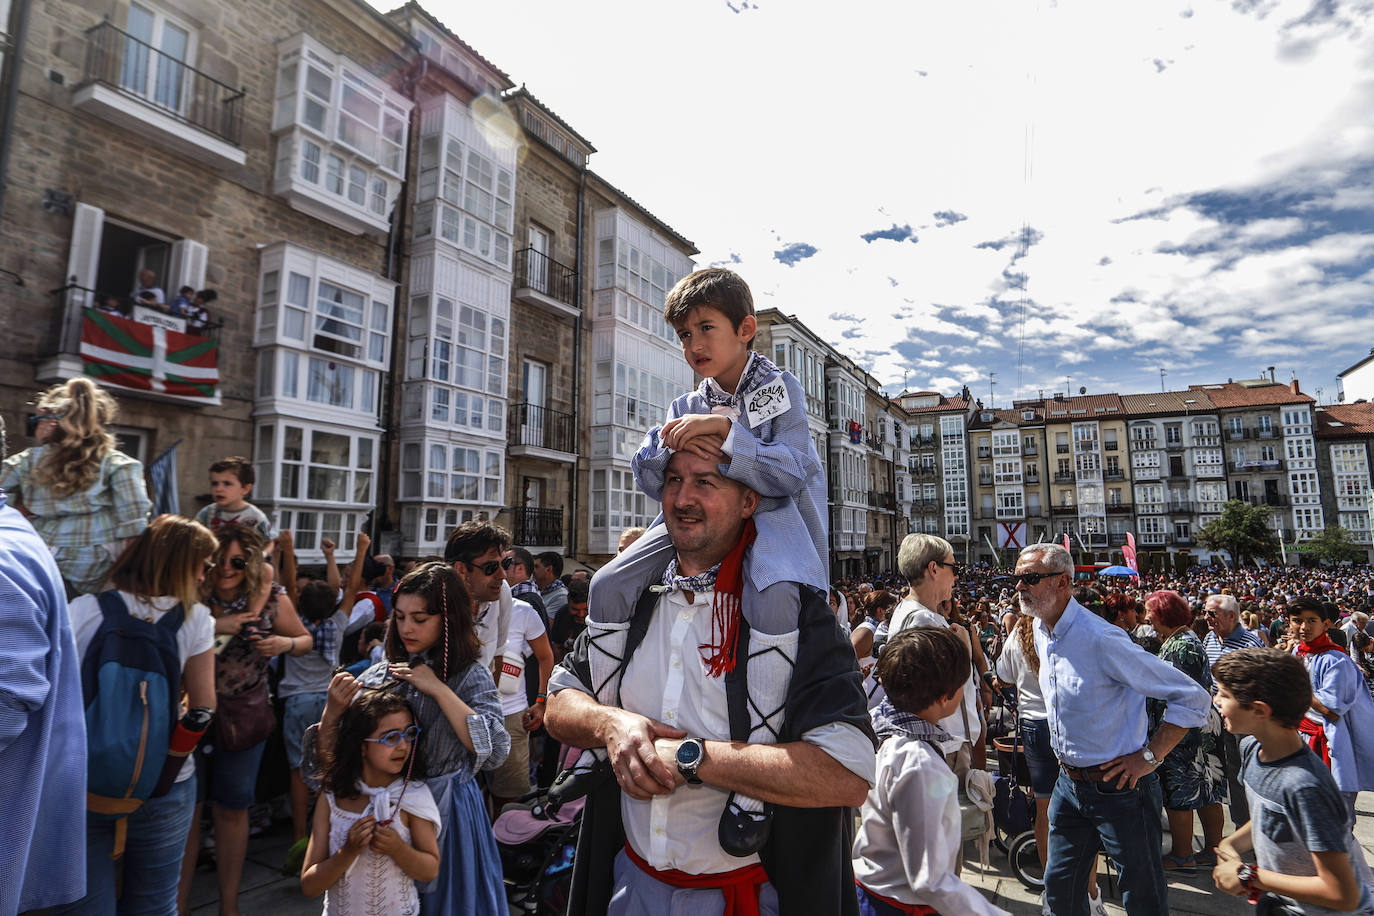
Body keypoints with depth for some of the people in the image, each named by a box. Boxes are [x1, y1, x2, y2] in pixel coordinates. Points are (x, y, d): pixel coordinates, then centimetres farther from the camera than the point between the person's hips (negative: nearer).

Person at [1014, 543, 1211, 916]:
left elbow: (1192, 696, -20)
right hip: (1069, 783, 7)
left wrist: (1149, 756, -19)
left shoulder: (1101, 639, -26)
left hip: (1119, 788, -7)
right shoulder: (1040, 631, 0)